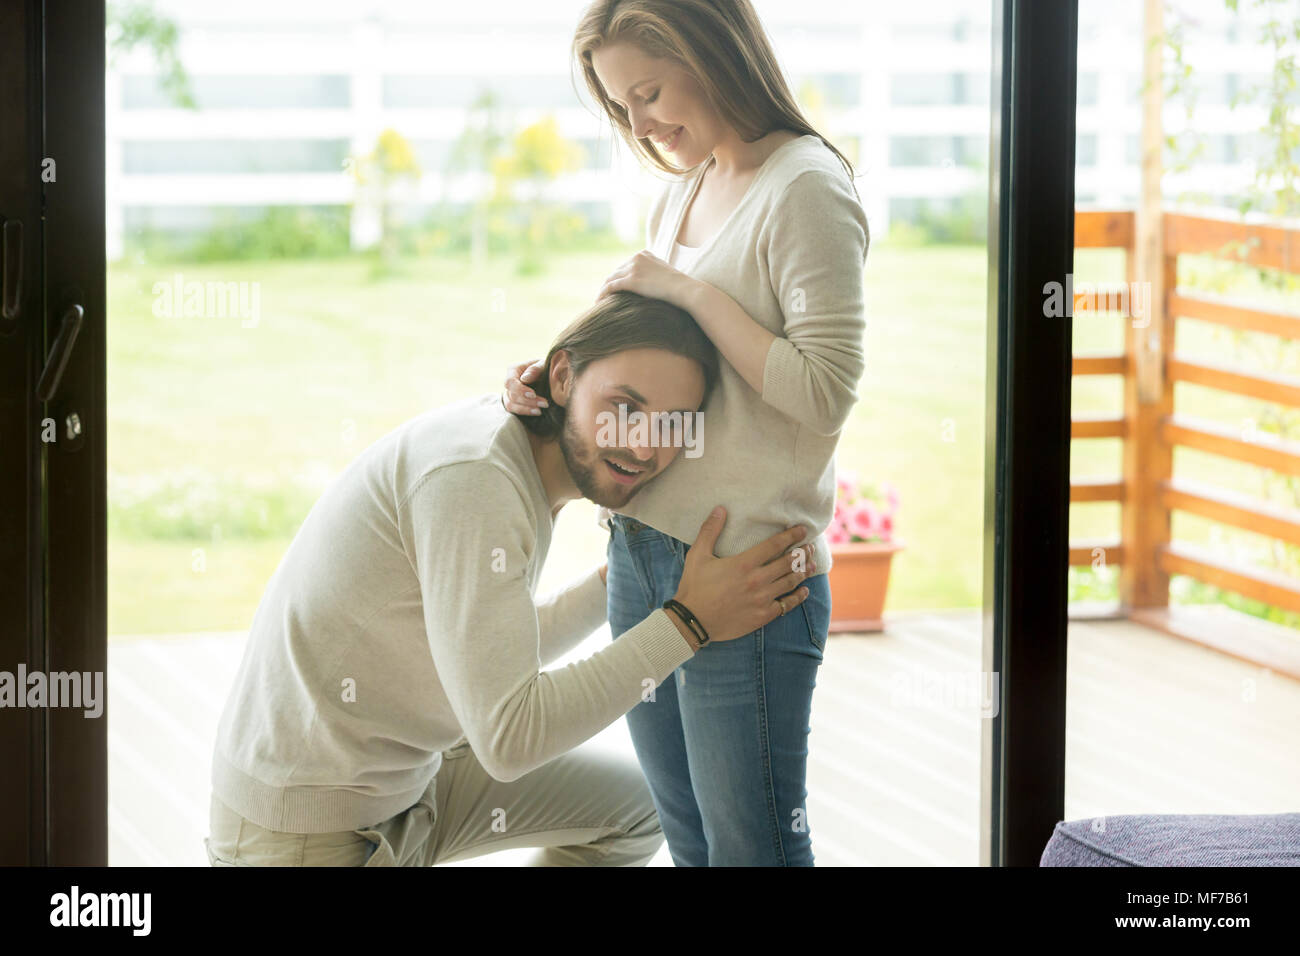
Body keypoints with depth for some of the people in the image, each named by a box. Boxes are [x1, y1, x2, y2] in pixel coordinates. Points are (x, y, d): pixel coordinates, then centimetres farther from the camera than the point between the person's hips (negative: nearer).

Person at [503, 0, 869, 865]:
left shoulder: (806, 188, -12)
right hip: (642, 557, 8)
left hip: (746, 577, -8)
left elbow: (823, 393, -18)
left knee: (751, 845, -1)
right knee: (687, 840, 13)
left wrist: (691, 291, -15)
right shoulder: (682, 194, 15)